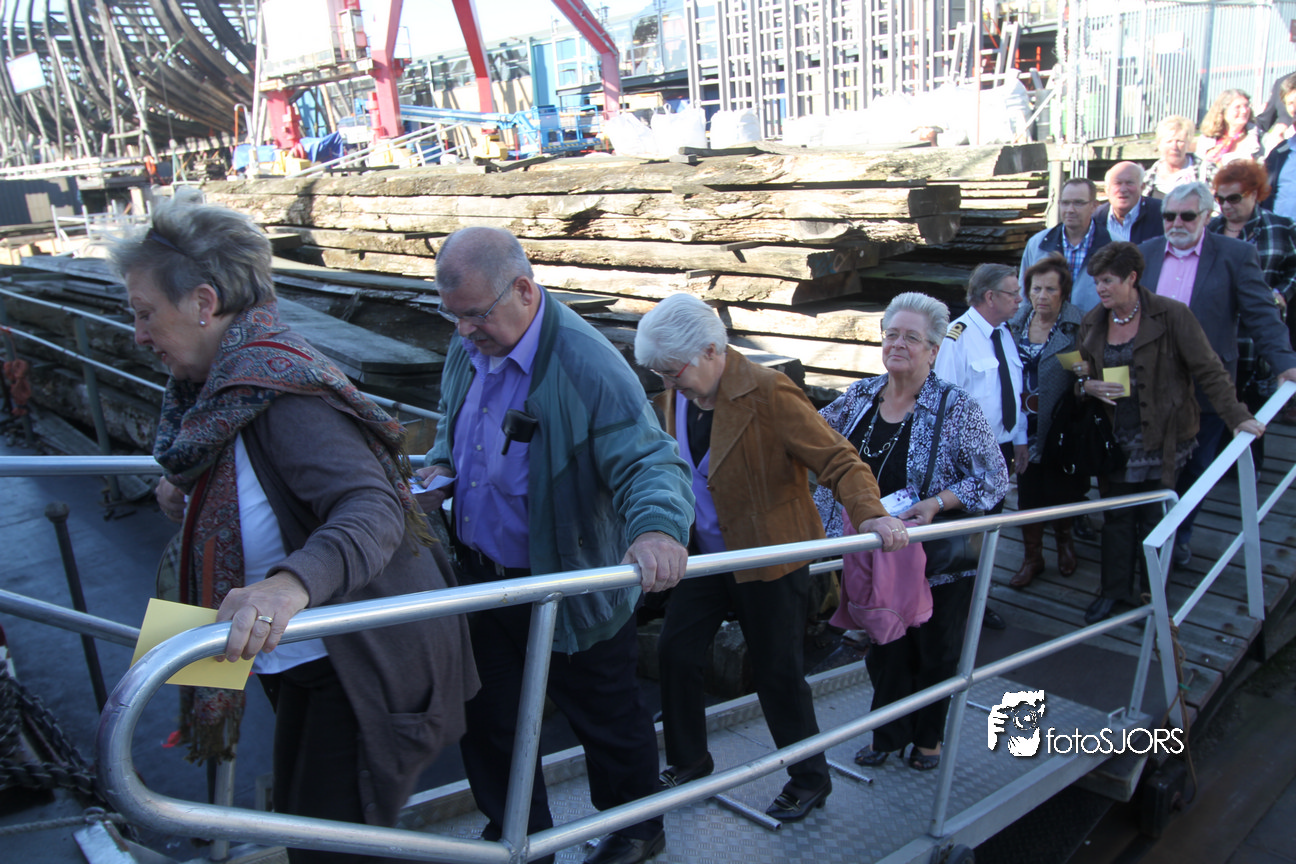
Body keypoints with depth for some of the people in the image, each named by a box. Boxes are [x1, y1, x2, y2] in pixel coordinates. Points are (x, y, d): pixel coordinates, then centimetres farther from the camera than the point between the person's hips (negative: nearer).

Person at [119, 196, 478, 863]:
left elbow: (372, 508, -38)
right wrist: (186, 490, 5)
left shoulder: (276, 389, -25)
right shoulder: (221, 383, 6)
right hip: (306, 657, 10)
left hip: (362, 669, -10)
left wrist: (292, 582, -56)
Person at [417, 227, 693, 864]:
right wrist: (441, 466, -4)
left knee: (606, 719, 15)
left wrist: (657, 528, -52)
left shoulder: (590, 367, -26)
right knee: (486, 716, 19)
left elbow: (650, 459, -31)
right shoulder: (467, 350, -1)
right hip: (478, 576, 7)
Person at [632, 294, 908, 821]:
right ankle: (688, 762, 32)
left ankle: (810, 780, 29)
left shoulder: (768, 393, -22)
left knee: (777, 673, 5)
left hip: (769, 558, -6)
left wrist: (870, 514, -38)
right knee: (675, 653, 8)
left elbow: (838, 459, -23)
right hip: (705, 555, 7)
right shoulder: (674, 398, 0)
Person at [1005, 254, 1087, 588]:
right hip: (1026, 425, 3)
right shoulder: (1016, 323, 1)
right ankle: (1032, 557, 24)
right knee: (1028, 491, 9)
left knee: (1061, 488, 13)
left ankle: (1064, 540, 42)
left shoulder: (1077, 328, -10)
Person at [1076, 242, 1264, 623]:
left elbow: (1208, 370, -9)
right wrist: (1088, 385, -8)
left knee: (1155, 519, 4)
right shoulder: (1092, 323, 4)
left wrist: (1237, 416, -13)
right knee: (1117, 517, 9)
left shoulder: (1172, 315, -10)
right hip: (1114, 438, 4)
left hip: (1161, 436, -4)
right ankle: (1114, 591, 23)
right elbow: (1082, 374, 15)